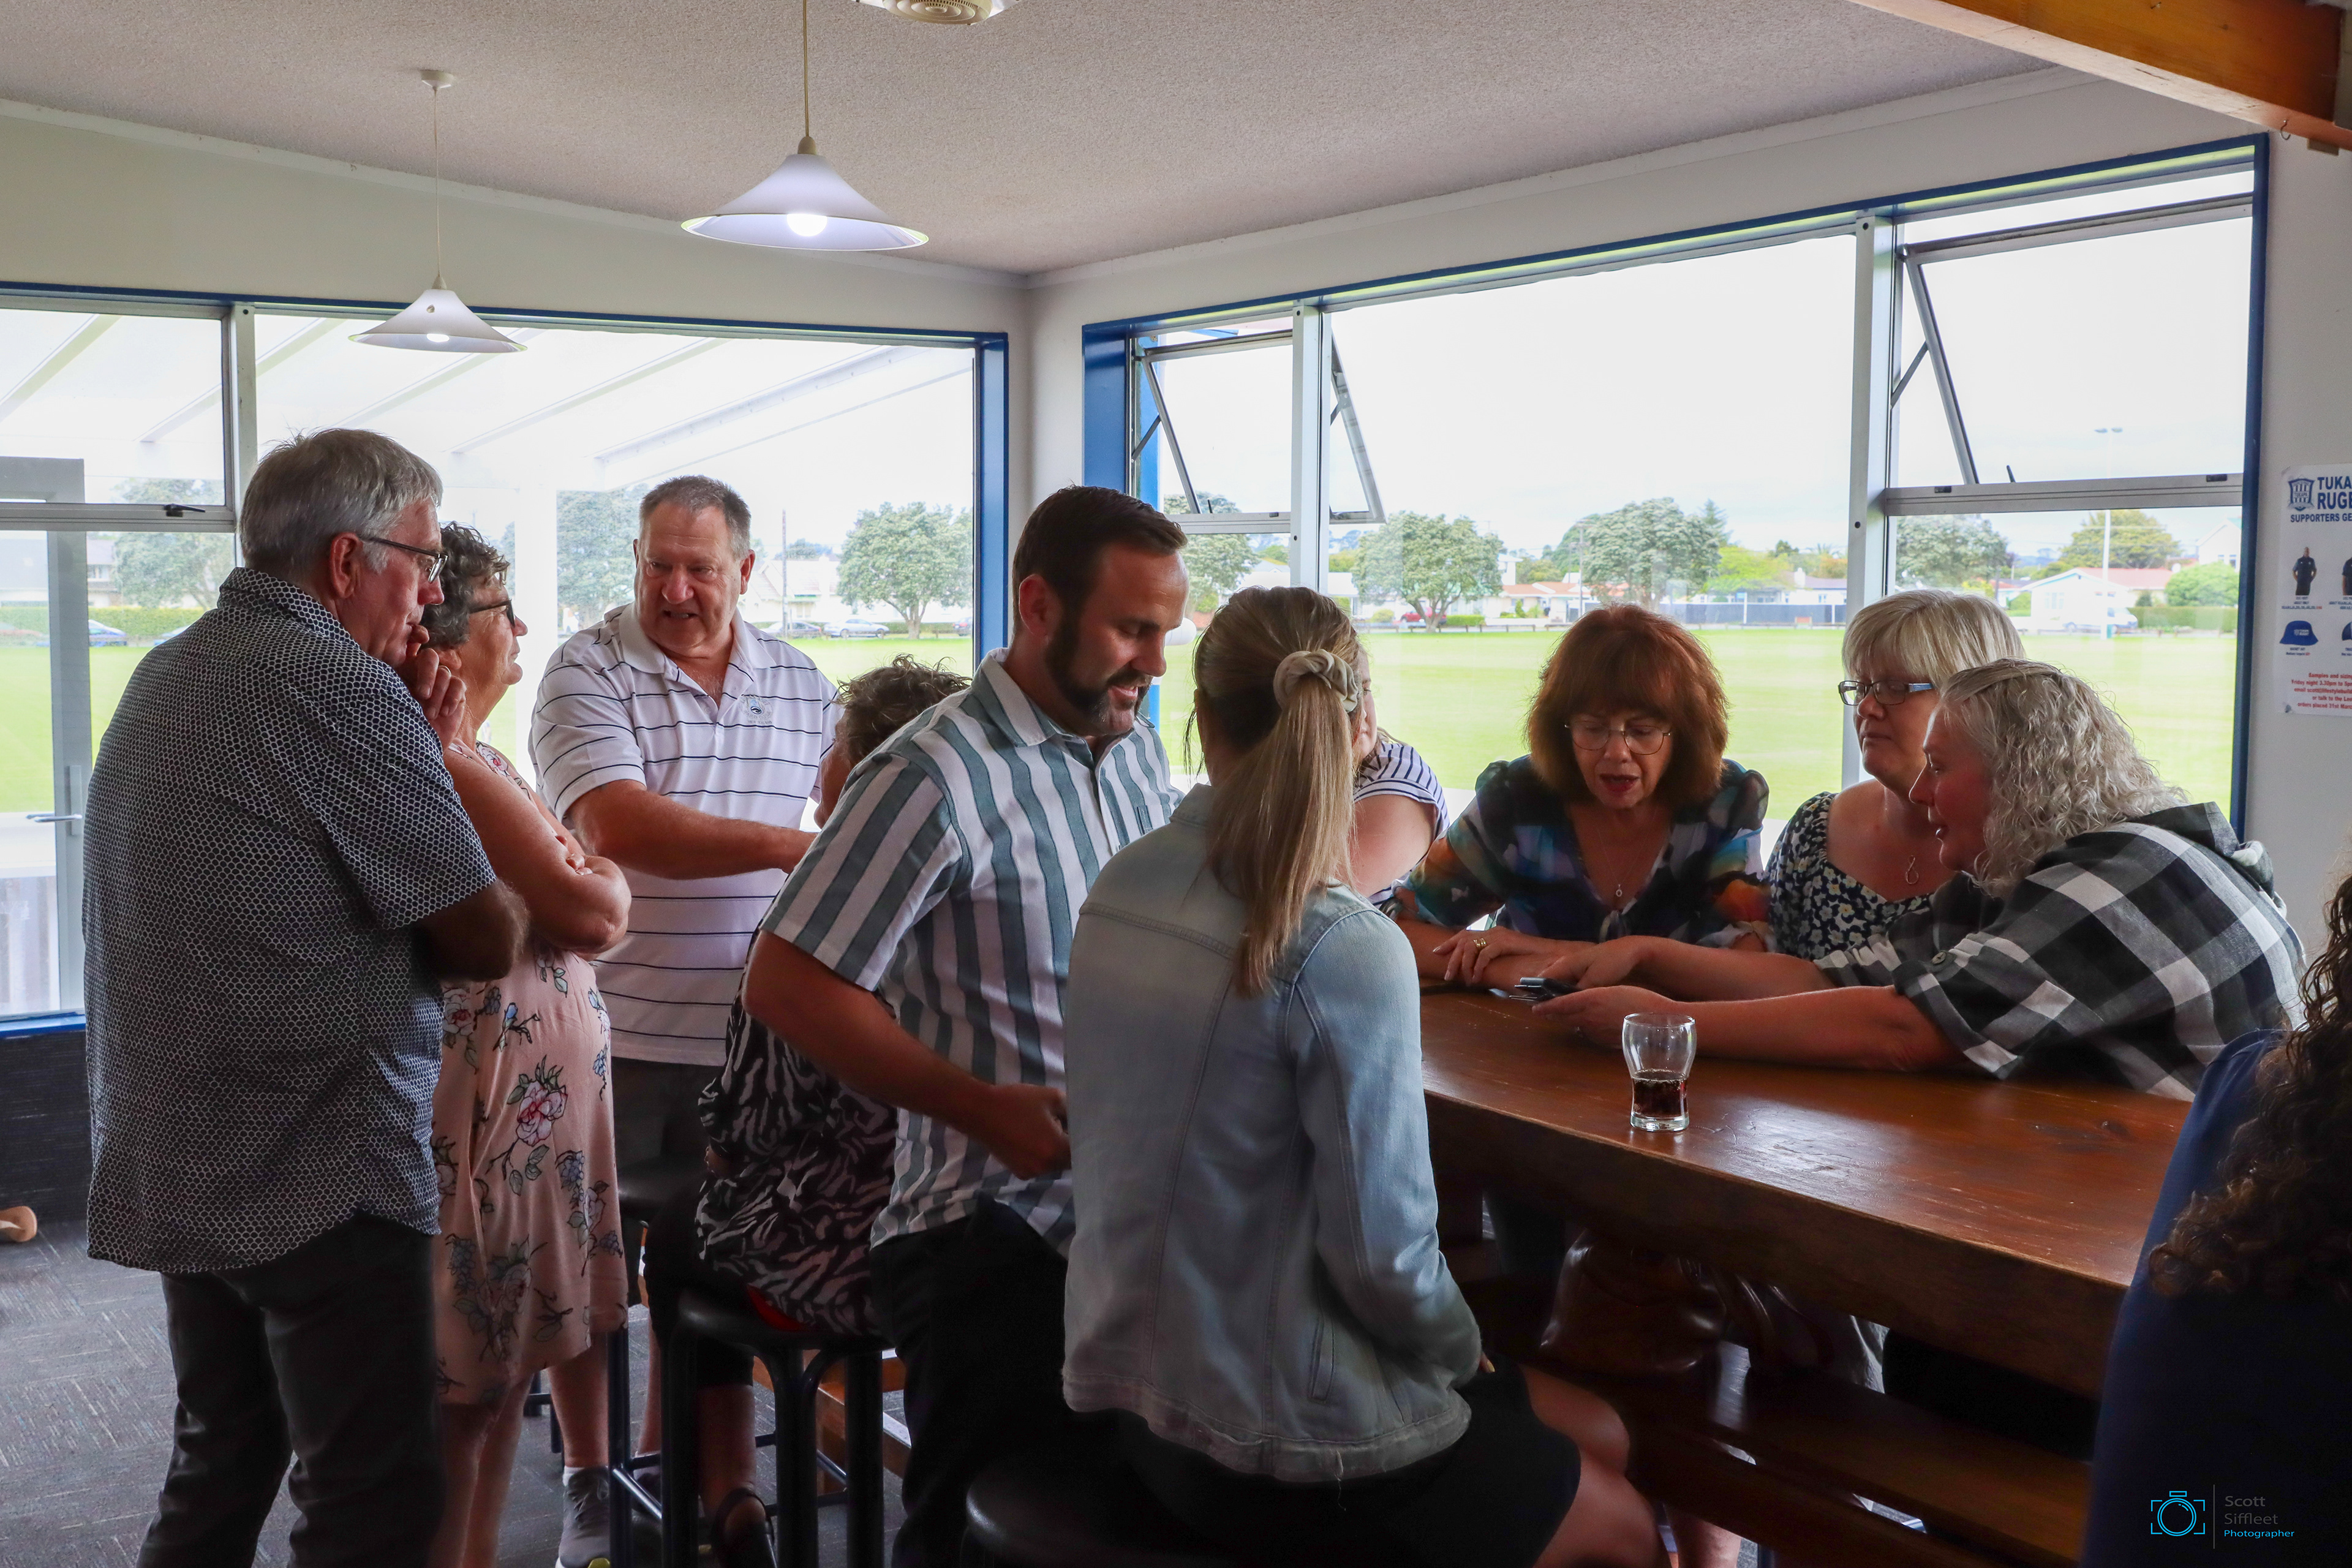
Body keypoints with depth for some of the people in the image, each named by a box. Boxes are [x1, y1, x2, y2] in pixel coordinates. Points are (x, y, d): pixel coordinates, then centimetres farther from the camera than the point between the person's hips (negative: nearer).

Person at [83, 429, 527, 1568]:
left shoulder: (165, 675, 12)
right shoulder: (343, 690, -18)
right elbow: (487, 942, -15)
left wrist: (414, 750, 7)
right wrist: (436, 757, 1)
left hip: (167, 1167, 10)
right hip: (320, 1177, -9)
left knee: (217, 1475, 22)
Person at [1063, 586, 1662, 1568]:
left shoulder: (1120, 889, -4)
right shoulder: (1344, 951, -26)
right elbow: (1384, 1256, -23)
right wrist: (1463, 1351, -2)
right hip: (1276, 1454, -7)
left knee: (1596, 1433, 24)